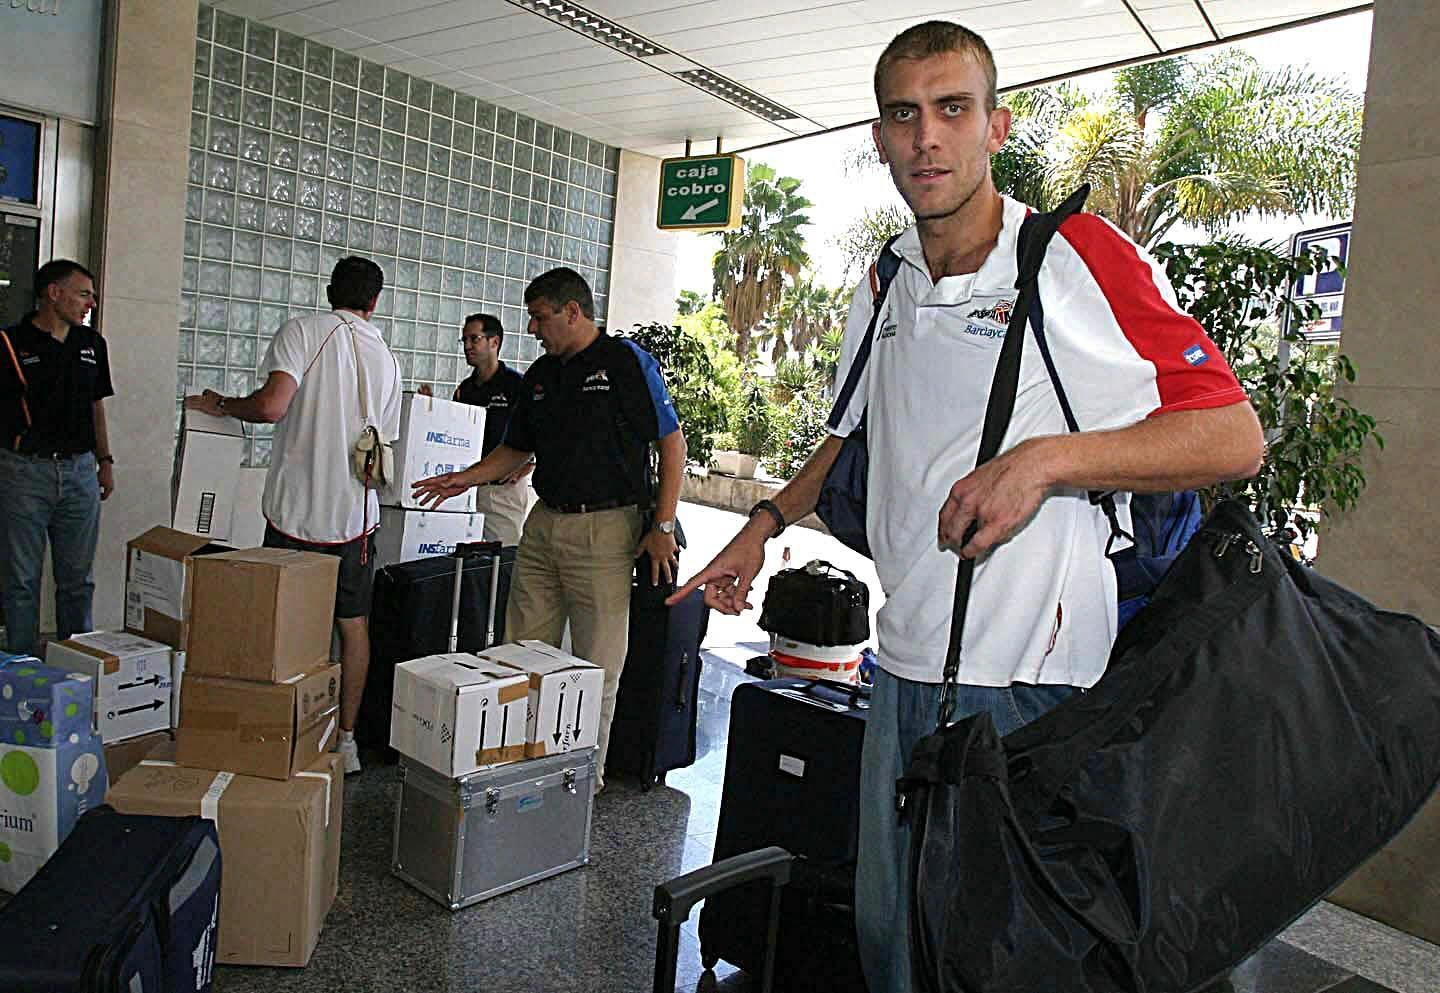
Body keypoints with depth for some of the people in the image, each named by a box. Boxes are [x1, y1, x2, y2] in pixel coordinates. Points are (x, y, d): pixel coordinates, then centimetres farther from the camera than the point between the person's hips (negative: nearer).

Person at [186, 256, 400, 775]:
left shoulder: (302, 330, -6)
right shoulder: (386, 359, 8)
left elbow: (272, 405, -20)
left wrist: (220, 405, -2)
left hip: (295, 509, -3)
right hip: (354, 513, 3)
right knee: (353, 625, 12)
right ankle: (346, 739, 18)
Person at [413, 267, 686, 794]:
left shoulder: (627, 361, -5)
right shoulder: (539, 375, 14)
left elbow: (672, 444, -7)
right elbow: (516, 449, 23)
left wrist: (663, 526, -13)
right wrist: (466, 478, 6)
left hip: (604, 528, -7)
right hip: (543, 523, 7)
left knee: (596, 666, 1)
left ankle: (587, 776, 15)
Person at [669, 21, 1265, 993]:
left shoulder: (1079, 254, -9)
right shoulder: (884, 288, 10)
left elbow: (1235, 435, -11)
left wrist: (1045, 458, -22)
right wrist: (764, 525, 17)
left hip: (1037, 679, -6)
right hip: (907, 665, 6)